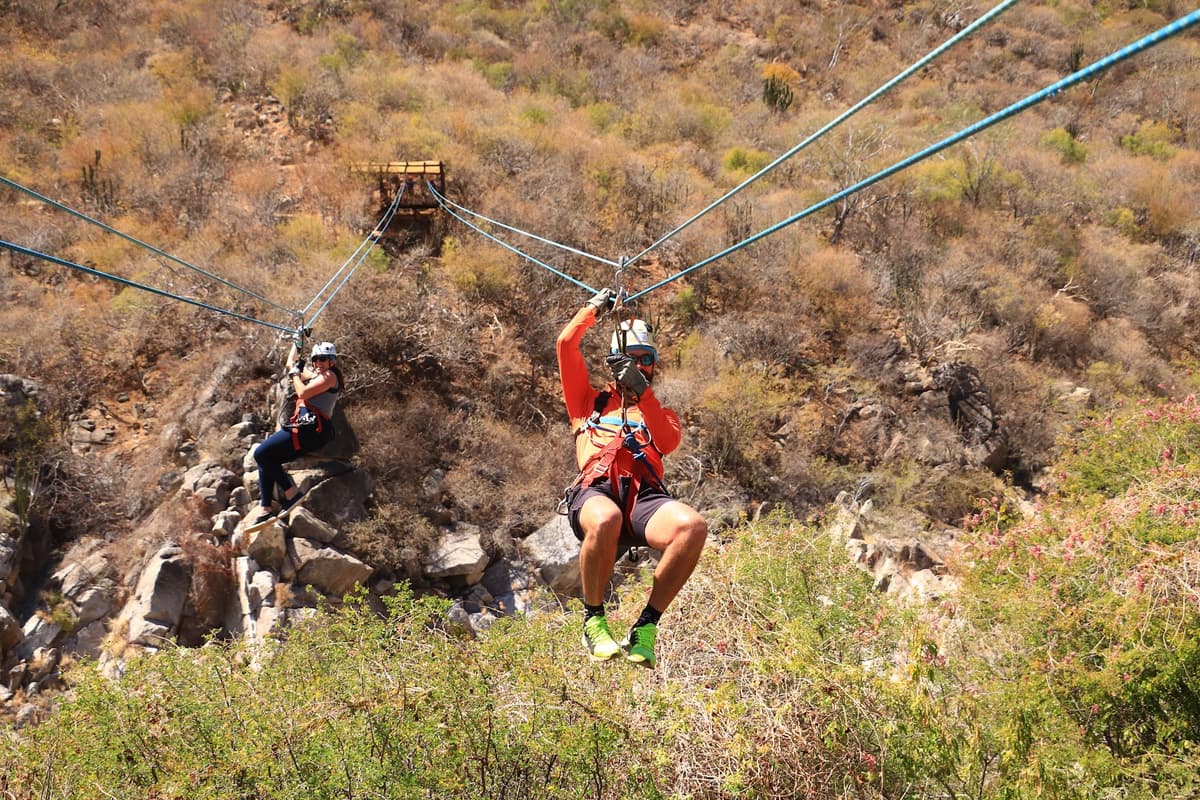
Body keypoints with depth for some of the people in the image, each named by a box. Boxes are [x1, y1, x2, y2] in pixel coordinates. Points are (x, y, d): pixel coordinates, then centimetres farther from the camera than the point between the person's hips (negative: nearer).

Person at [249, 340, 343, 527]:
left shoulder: (329, 376, -4)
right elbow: (291, 365, 39)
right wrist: (297, 341, 45)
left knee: (261, 453, -13)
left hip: (310, 428, -10)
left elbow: (303, 393, -16)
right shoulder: (315, 374, 24)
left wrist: (295, 373, 0)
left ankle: (291, 493, -10)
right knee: (267, 459, 9)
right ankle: (265, 509, 6)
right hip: (307, 429, 10)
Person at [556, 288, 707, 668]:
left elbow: (669, 442, 7)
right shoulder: (590, 401, 30)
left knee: (693, 526, -34)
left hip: (644, 497, 2)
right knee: (606, 520, -41)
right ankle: (593, 620, -15)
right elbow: (566, 345, 20)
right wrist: (595, 307, 32)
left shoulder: (661, 413, 33)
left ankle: (646, 626, -17)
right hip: (596, 490, -1)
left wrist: (643, 392, -1)